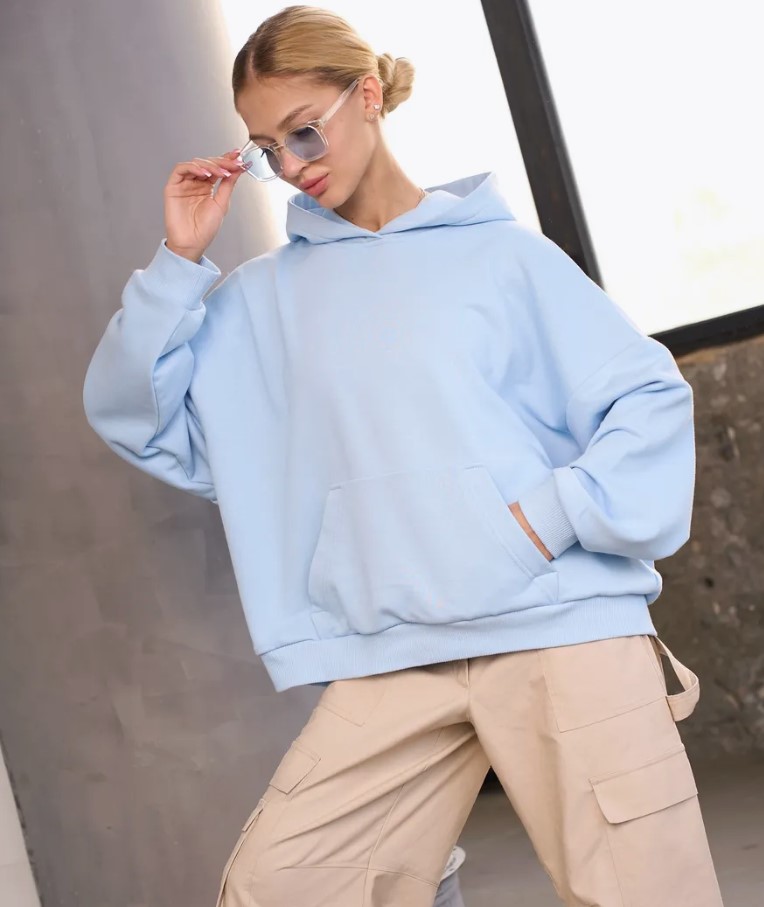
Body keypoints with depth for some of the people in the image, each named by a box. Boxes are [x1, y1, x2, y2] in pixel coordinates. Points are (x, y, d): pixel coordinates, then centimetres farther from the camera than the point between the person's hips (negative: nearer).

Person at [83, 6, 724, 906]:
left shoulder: (502, 252, 6)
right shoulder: (265, 299, 16)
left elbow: (652, 398, 4)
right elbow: (137, 418, 11)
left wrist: (559, 512, -10)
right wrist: (178, 262, 4)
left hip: (567, 629, -3)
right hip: (392, 662, 3)